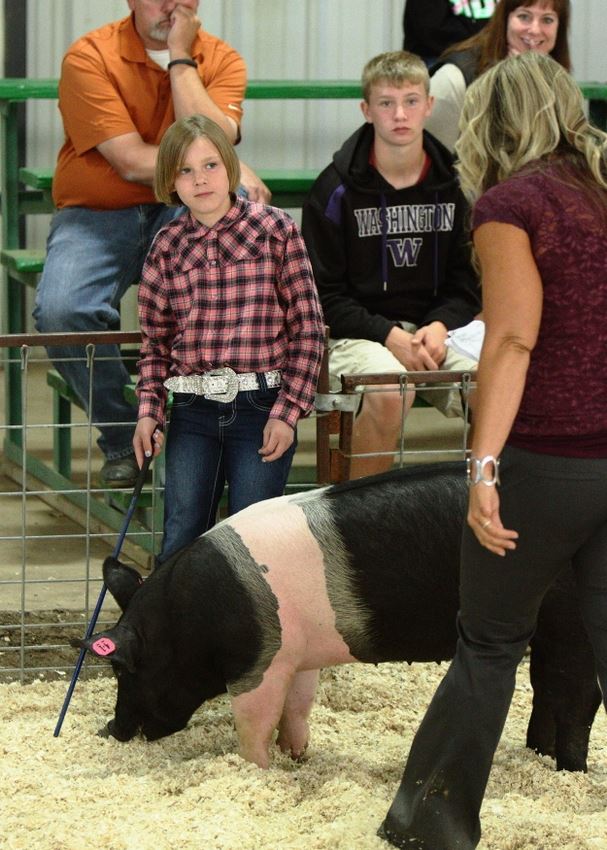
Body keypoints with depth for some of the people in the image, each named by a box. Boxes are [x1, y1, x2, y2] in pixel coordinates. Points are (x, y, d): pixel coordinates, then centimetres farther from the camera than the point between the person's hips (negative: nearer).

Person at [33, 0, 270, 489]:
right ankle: (124, 439, -3)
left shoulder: (222, 61, 1)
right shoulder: (89, 58, -8)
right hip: (95, 215, -2)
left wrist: (180, 59, -14)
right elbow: (132, 162, -15)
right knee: (60, 311, -32)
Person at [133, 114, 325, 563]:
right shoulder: (167, 245, 7)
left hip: (261, 408, -3)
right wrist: (148, 411, 2)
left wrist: (288, 411, -8)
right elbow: (156, 341, 13)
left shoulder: (275, 230, -3)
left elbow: (308, 327, -3)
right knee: (180, 542, 5)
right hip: (193, 411, 3)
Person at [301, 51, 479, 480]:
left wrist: (440, 326, -9)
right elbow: (323, 294, -2)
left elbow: (468, 283, 12)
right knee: (389, 390, -37)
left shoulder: (453, 184, 9)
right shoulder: (337, 190, -2)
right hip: (356, 332, -3)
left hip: (438, 329, 3)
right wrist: (389, 335, -15)